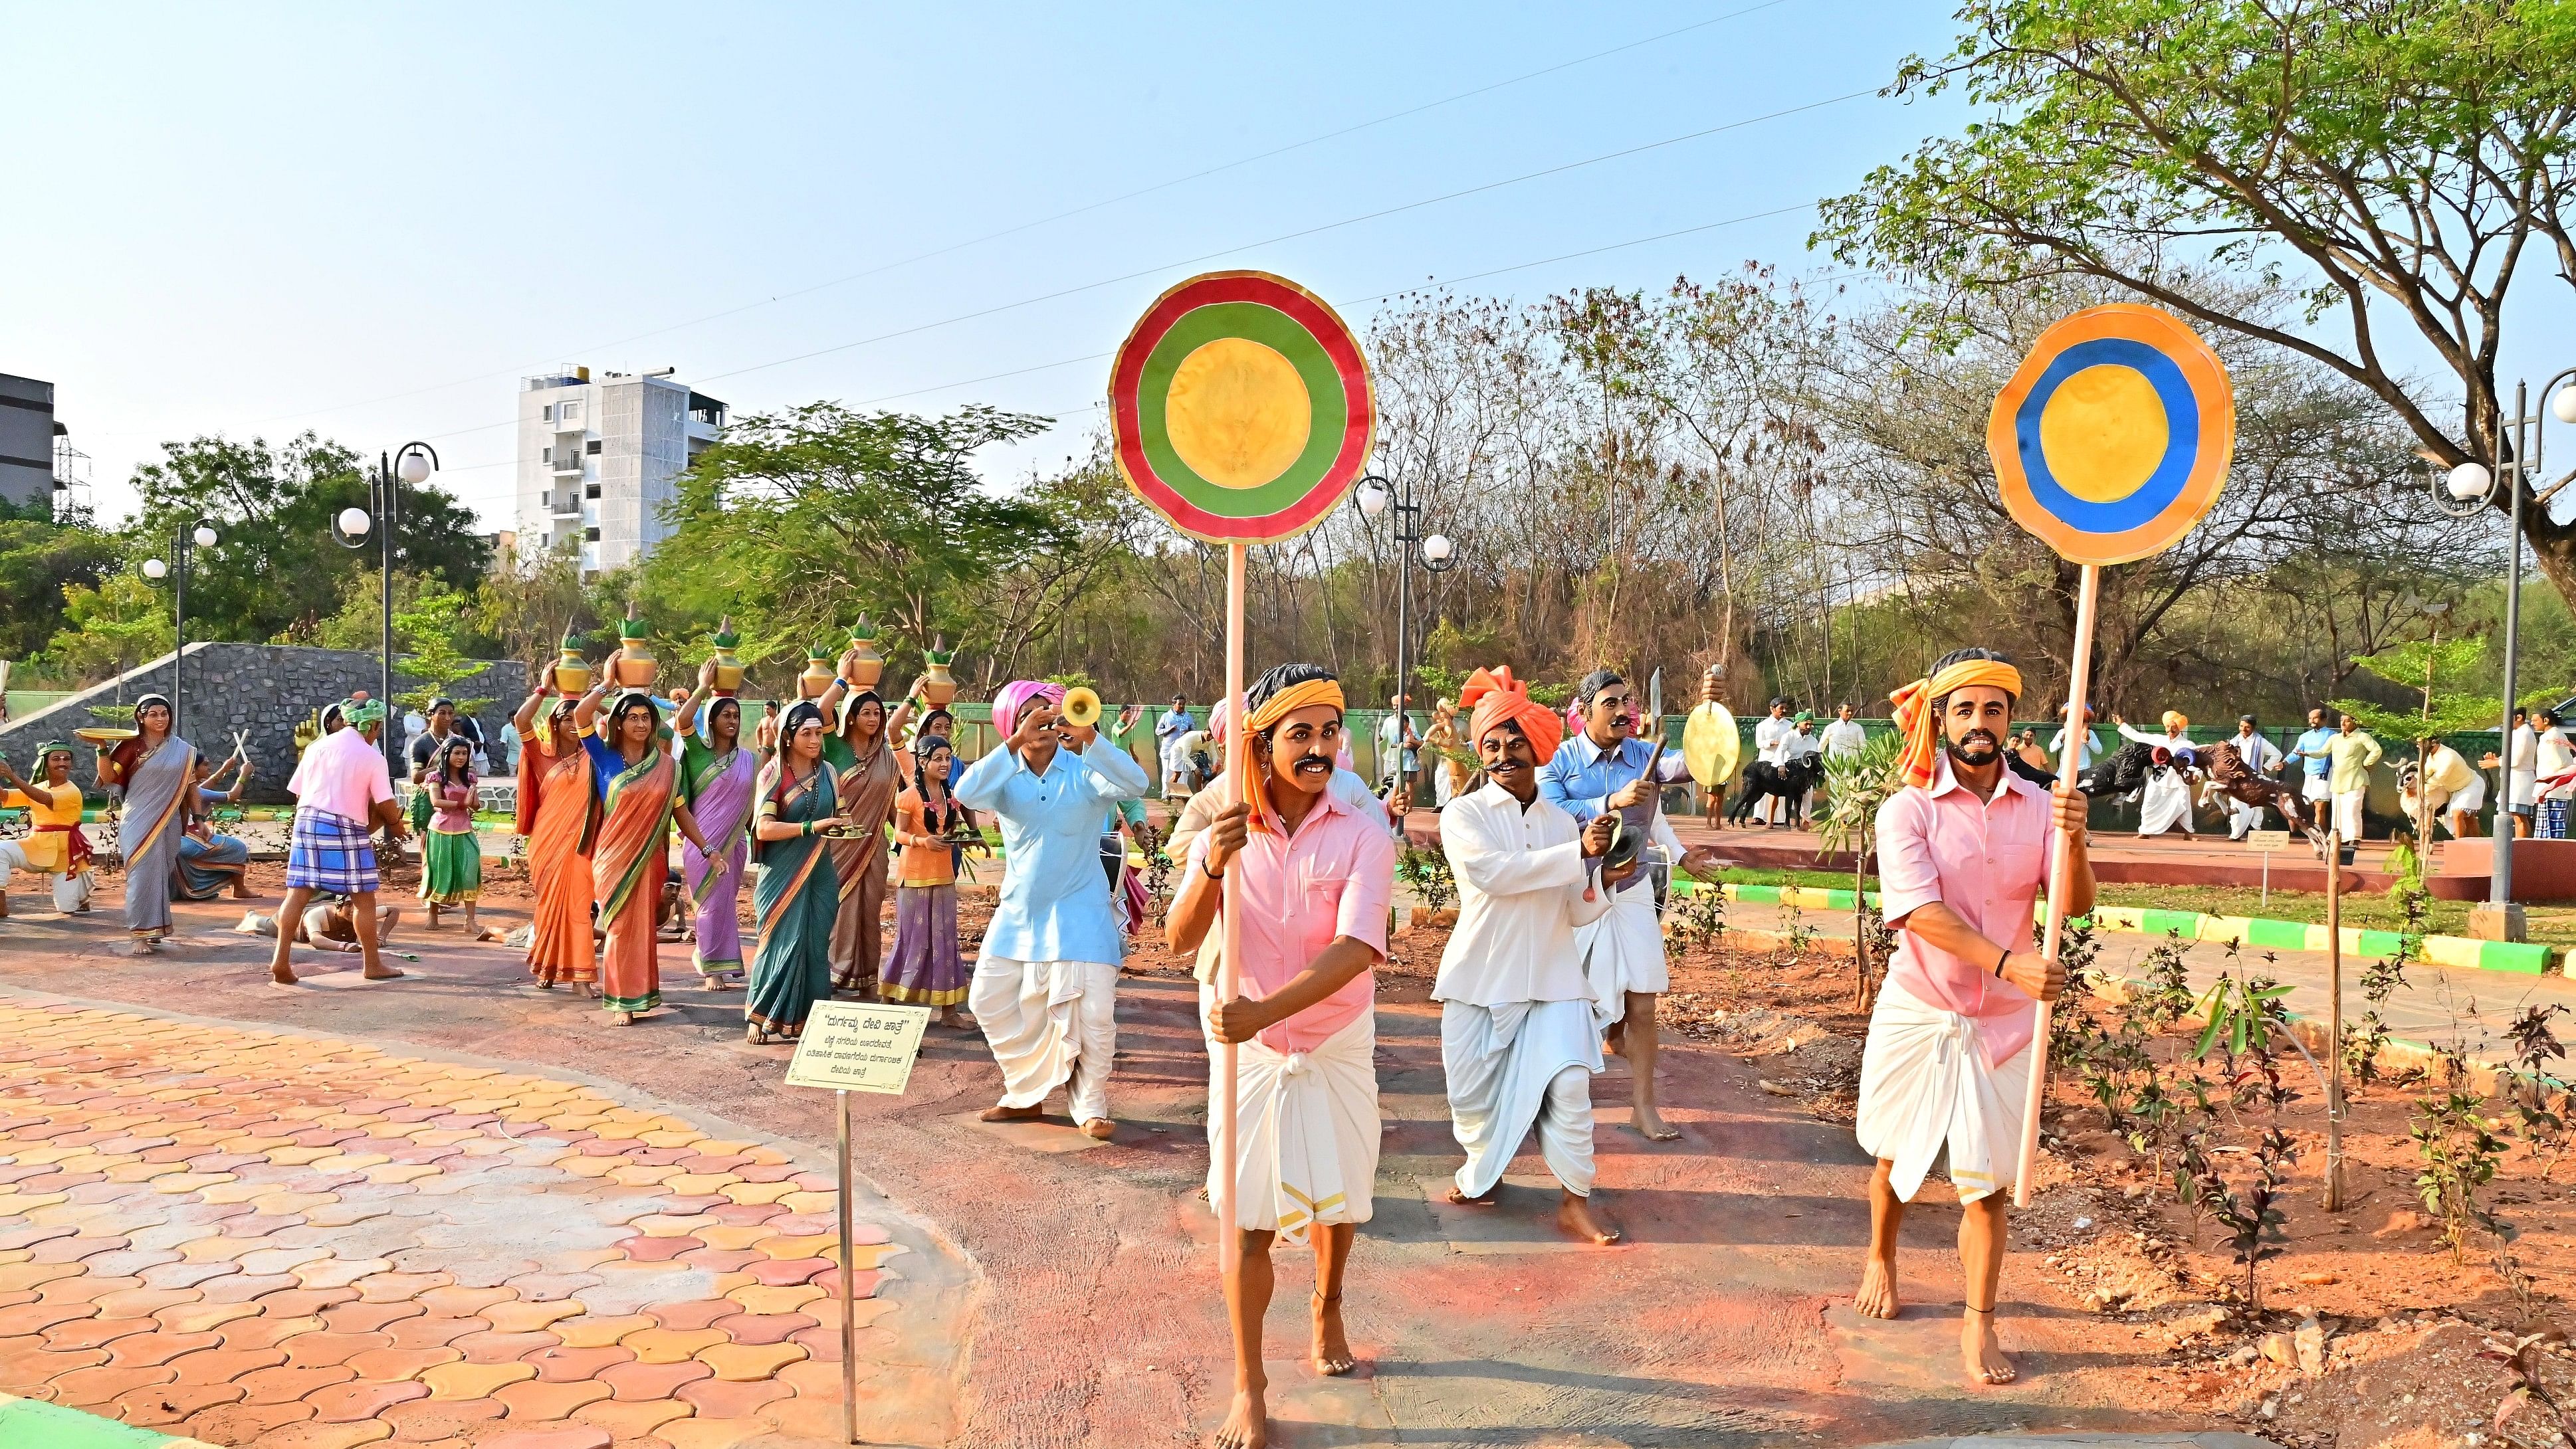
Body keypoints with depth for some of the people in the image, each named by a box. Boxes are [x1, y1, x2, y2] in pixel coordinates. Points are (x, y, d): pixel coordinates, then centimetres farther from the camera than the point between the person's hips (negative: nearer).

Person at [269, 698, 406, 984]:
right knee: (364, 899, 4)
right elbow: (386, 804, -6)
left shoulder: (318, 746, 13)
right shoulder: (371, 756, -3)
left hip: (306, 820, 5)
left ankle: (281, 959, -4)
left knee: (298, 893, 4)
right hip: (345, 827, -5)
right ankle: (372, 965, 10)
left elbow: (298, 791, 14)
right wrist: (396, 825, 12)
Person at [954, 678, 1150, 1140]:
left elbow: (1135, 783, -27)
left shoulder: (1084, 771, -9)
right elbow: (967, 793, -23)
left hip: (1079, 913, -4)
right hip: (1018, 912, 4)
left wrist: (1090, 737, -40)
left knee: (1093, 1012, -10)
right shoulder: (1006, 778, -2)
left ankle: (1091, 1106, 13)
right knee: (990, 1001, 10)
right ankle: (1026, 1094, 29)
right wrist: (1015, 743, -33)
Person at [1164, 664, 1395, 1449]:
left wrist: (1266, 1009, -39)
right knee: (1248, 1218, 0)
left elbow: (1357, 949, -26)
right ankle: (1248, 1386, 15)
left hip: (1336, 1046, 0)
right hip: (1246, 1050, 0)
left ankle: (1328, 1310, 46)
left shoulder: (1362, 836, -12)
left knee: (1336, 1200, 17)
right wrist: (1213, 864, -35)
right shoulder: (1225, 832, -6)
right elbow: (1179, 938, -16)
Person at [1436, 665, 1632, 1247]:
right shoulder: (1463, 814, -5)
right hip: (1480, 977, -2)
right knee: (1474, 1090, 7)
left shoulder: (1562, 822, 8)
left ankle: (1576, 1199, 8)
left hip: (1552, 978, 2)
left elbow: (1576, 913, 8)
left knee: (1568, 1084, -8)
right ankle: (1482, 1170, 36)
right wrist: (1578, 854, -23)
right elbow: (1494, 873, -23)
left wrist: (1602, 881, -13)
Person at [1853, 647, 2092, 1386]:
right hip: (1915, 1014, -1)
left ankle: (1979, 1323, 17)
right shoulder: (1908, 810, -9)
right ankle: (1880, 1262, 42)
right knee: (1896, 1158, 16)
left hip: (2000, 1024, 1)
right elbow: (1921, 912, -21)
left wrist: (2074, 839, -30)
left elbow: (2076, 904, -11)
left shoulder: (2039, 807, -1)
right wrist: (2008, 962, -34)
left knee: (1987, 1182, 2)